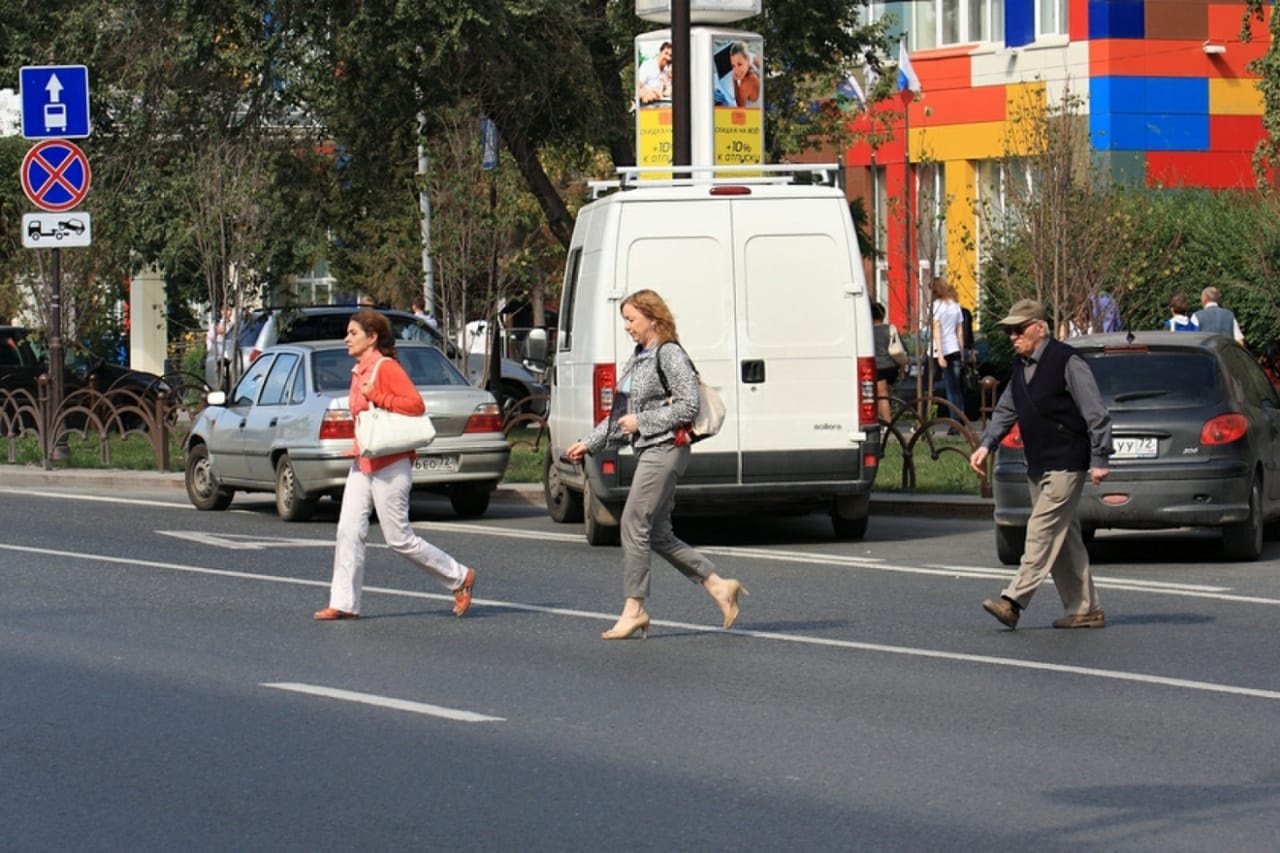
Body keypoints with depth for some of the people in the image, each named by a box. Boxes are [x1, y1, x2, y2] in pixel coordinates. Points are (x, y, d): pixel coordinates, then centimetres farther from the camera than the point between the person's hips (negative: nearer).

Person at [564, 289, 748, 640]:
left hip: (665, 449, -10)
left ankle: (634, 609, -4)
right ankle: (719, 586, 14)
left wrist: (642, 421, -14)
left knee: (634, 525, -9)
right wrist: (589, 444, 15)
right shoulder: (636, 360, 17)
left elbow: (688, 406, -16)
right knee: (658, 535, 9)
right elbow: (620, 414, 22)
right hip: (648, 452, 10)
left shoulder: (670, 355, -10)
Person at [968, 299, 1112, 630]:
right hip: (1038, 466, 9)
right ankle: (1085, 609, 14)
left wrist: (1099, 460, -15)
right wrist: (986, 445, 6)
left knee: (1042, 530, -14)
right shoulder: (1021, 367, 13)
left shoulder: (1066, 362, -11)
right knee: (1064, 538, 10)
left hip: (1066, 464, -9)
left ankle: (1013, 600, -21)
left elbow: (1095, 414, -12)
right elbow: (1005, 411, 21)